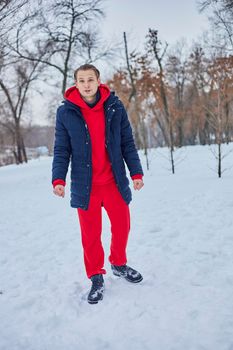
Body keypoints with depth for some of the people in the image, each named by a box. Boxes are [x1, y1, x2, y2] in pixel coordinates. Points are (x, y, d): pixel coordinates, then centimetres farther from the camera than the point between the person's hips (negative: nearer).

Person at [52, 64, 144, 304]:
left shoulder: (115, 107, -1)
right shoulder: (65, 112, -3)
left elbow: (127, 143, 3)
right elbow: (61, 150, -2)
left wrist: (136, 172, -4)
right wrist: (59, 179, -14)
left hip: (114, 181, 2)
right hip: (85, 185, -1)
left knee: (122, 225, 12)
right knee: (90, 233, 7)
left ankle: (119, 264, 39)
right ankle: (96, 277, 27)